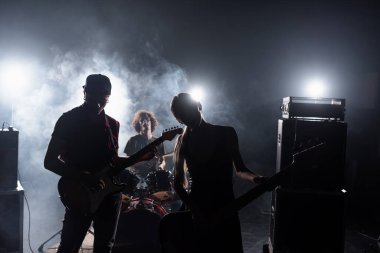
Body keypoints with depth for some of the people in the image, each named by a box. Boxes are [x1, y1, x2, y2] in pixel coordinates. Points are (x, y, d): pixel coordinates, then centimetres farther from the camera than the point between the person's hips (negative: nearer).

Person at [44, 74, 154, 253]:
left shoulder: (112, 124, 8)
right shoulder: (69, 120, -7)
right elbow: (50, 161, -10)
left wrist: (140, 157, 1)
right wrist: (84, 177, -20)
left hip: (109, 193, 5)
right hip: (80, 195, -5)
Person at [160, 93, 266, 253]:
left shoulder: (226, 134, -1)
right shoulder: (183, 142, 2)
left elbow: (239, 169, 6)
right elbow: (178, 183, 0)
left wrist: (255, 178, -16)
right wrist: (193, 209, -16)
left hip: (224, 210, -1)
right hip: (197, 210, 1)